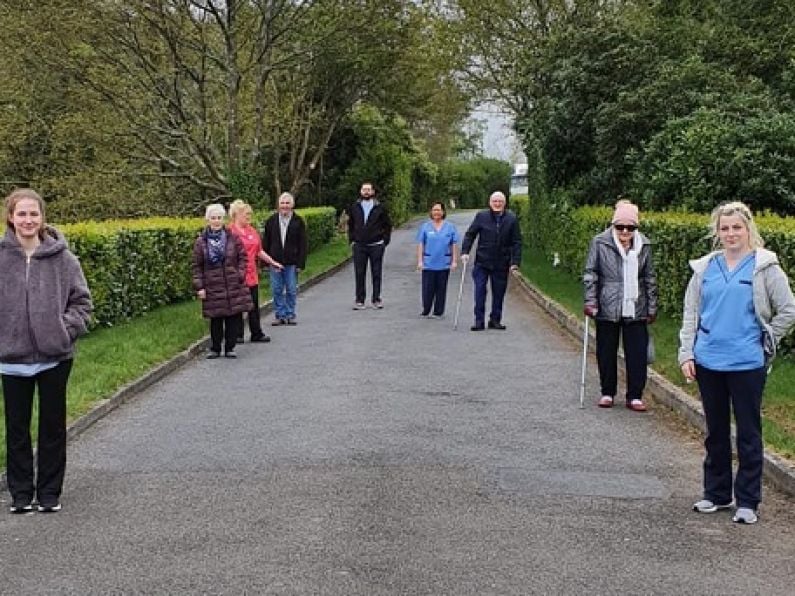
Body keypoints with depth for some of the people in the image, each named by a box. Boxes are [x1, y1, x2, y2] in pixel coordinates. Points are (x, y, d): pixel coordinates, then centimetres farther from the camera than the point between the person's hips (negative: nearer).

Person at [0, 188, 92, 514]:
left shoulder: (62, 257, -6)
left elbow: (81, 300, 1)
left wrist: (67, 328, -10)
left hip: (55, 355, 0)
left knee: (53, 425, 10)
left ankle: (50, 492, 23)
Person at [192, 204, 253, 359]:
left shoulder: (233, 238, 2)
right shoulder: (201, 242, 1)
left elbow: (243, 257, 8)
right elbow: (197, 266, 3)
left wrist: (240, 275, -3)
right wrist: (199, 286, -2)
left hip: (233, 286, 1)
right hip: (213, 287, -1)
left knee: (233, 318, 3)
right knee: (215, 319, 3)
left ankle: (230, 348, 14)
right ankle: (215, 349, 17)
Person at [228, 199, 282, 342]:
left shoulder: (252, 231, 13)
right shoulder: (230, 231, -9)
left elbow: (259, 251, 21)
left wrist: (272, 262, 20)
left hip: (252, 275, 7)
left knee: (254, 306, 10)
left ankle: (257, 334, 18)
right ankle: (237, 335, 12)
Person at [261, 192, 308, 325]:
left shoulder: (298, 221, 0)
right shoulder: (271, 221, 4)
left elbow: (303, 244, 0)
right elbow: (265, 242, 8)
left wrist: (300, 263, -6)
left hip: (291, 263, -1)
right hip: (275, 262, 1)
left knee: (291, 291, 4)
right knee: (277, 290, 5)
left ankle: (290, 315, 14)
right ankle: (279, 315, 13)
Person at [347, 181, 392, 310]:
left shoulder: (379, 208, 0)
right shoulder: (354, 207, 6)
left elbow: (388, 225, 6)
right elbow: (350, 225, 16)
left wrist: (385, 241, -1)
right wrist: (351, 240, 8)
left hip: (376, 246, -1)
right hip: (359, 246, 1)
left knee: (376, 274, 4)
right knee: (359, 274, 2)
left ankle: (376, 299, 12)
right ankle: (359, 300, 7)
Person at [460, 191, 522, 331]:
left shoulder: (511, 219, 1)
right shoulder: (481, 216, 0)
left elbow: (517, 242, 2)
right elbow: (470, 234, 5)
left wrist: (515, 262, -4)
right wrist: (465, 251, -6)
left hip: (501, 263, 1)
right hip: (482, 261, -1)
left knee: (499, 293, 8)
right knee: (480, 291, -4)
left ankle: (495, 320, 19)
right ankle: (479, 321, 1)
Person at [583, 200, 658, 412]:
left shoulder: (644, 245, 3)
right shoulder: (600, 242, -4)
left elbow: (650, 278, 10)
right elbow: (590, 273, -1)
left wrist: (652, 307, 10)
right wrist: (590, 301, -8)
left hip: (636, 309, 1)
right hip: (607, 308, -1)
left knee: (638, 353, 1)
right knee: (606, 352, 8)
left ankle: (635, 396, 12)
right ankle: (607, 393, 23)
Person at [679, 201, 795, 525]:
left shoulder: (764, 267, -4)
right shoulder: (705, 268, 6)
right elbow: (690, 314, 9)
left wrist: (764, 341, 1)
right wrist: (687, 354, 3)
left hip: (747, 364, -4)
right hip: (708, 362, 4)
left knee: (748, 433, 4)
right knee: (715, 432, 14)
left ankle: (747, 501, 13)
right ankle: (717, 494, 27)